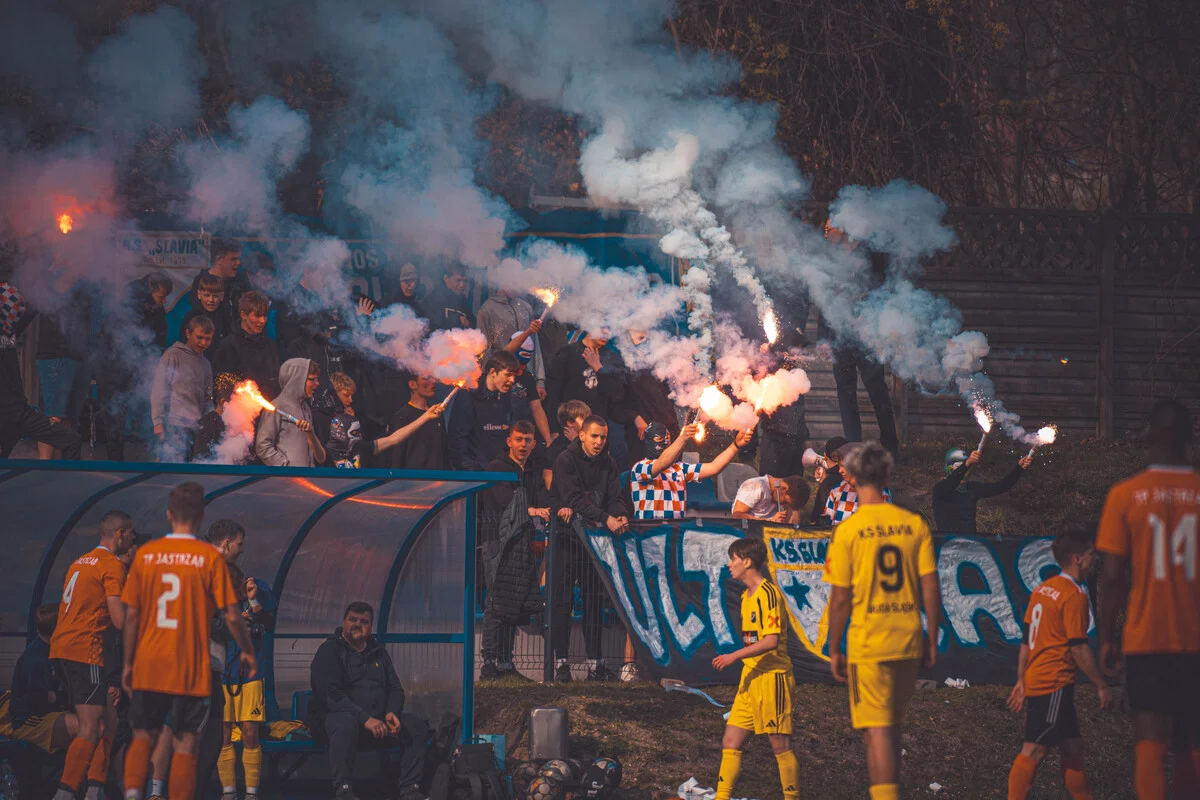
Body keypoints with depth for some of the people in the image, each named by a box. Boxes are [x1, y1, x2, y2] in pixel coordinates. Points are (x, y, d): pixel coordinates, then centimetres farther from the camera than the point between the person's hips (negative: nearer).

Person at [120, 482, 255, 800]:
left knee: (144, 736, 17)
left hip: (148, 666, 2)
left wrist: (128, 663, 13)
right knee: (185, 744, 4)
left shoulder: (145, 554, 0)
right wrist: (248, 652, 9)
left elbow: (131, 615, 3)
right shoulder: (210, 557, -7)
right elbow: (231, 616, -8)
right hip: (191, 670, -2)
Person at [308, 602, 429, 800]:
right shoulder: (329, 651, -5)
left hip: (377, 722, 6)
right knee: (346, 722, -40)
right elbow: (331, 695, -17)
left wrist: (392, 713, -8)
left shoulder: (378, 653, 17)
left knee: (415, 725, -12)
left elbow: (395, 689, 17)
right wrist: (365, 719, -27)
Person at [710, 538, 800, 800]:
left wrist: (735, 656, -20)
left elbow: (771, 641, -22)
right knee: (731, 743, 5)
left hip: (772, 677, -9)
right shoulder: (747, 596, 16)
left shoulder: (768, 594, -14)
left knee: (780, 746, -4)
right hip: (750, 679, 9)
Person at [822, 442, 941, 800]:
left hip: (868, 645, -4)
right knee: (891, 727, 20)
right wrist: (932, 641, 11)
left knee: (877, 732, -4)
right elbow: (930, 589, 2)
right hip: (909, 642, 4)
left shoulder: (847, 531, -8)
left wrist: (834, 650, 3)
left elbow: (840, 599, -6)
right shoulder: (915, 525, 2)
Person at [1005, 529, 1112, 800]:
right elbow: (1078, 647, -17)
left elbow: (1026, 639, 15)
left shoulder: (1043, 589, 12)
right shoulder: (1075, 595, -14)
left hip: (1035, 679, 10)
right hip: (1055, 683, -10)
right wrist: (1101, 685, -11)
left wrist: (1021, 679, 19)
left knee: (1073, 747, 14)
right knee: (1034, 750, -9)